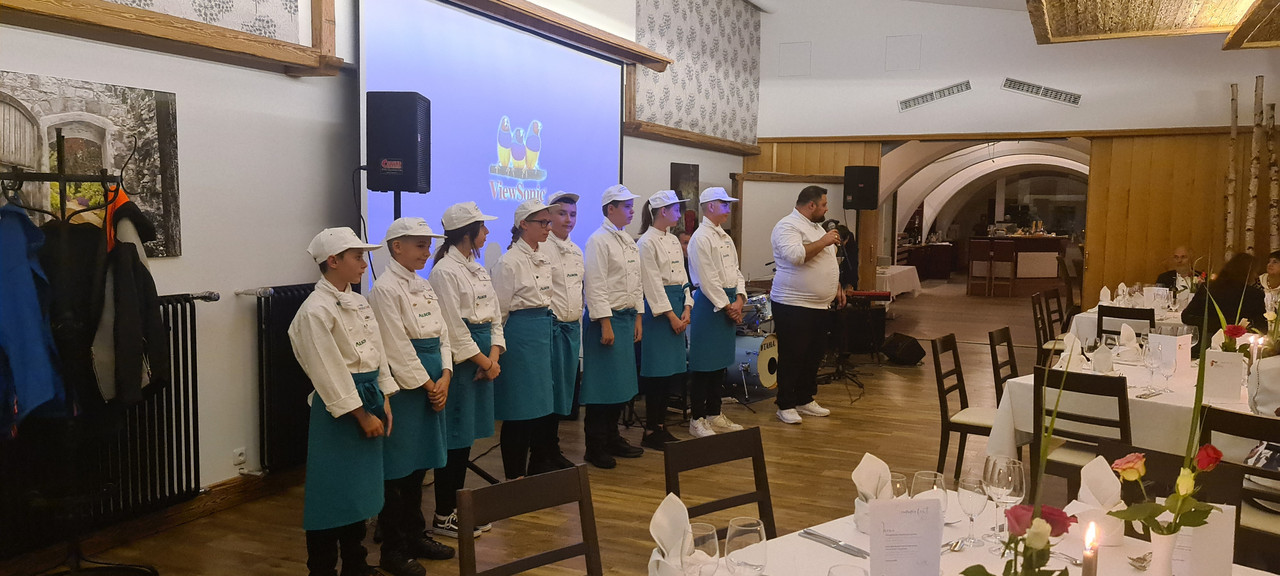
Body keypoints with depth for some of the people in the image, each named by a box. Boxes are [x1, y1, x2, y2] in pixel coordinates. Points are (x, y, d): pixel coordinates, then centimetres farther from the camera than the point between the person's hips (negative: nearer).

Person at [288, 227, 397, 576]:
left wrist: (384, 402, 5)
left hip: (369, 399, 8)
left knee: (360, 489, 17)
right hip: (337, 407, -8)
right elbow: (331, 373, -18)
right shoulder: (316, 310, -16)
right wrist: (362, 415, -16)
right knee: (332, 494, 1)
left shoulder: (359, 303, 10)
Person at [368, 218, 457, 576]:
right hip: (403, 383, -8)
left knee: (418, 464, 16)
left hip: (433, 381, 8)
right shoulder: (385, 289, -12)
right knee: (397, 468, 1)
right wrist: (427, 385, -12)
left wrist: (444, 377, -2)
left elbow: (441, 334, 11)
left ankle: (415, 536, 29)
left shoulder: (423, 286, 13)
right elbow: (397, 347, -16)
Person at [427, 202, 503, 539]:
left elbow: (493, 314, 13)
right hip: (459, 358, -9)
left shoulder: (477, 268, 14)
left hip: (483, 356, 9)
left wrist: (494, 356, -2)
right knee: (454, 435, -2)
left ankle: (457, 507, 25)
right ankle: (443, 516, 9)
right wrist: (483, 361, -11)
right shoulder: (445, 271, -13)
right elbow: (454, 328, -16)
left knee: (468, 434, 14)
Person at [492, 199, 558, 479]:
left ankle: (541, 462, 28)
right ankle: (515, 474, 13)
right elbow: (500, 309, -10)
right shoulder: (510, 261, -13)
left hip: (545, 329, 8)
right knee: (520, 406, 1)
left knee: (544, 401, 13)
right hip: (521, 333, -8)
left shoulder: (543, 257, 12)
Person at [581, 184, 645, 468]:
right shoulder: (599, 240, -11)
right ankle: (595, 447, 7)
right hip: (606, 319, -8)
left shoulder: (629, 241, 16)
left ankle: (612, 438, 25)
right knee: (603, 384, -3)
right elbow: (595, 286, -16)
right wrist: (605, 324, -19)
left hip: (626, 318, 8)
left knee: (621, 382, 13)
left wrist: (638, 318, 15)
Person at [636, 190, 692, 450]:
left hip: (676, 308, 8)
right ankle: (651, 432, 4)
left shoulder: (674, 241, 15)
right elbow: (652, 283, -15)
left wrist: (686, 308, 1)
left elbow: (682, 277, 15)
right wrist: (671, 315, -16)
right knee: (657, 370, -5)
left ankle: (661, 426, 19)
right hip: (657, 308, -8)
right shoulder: (647, 242, -11)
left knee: (671, 369, 10)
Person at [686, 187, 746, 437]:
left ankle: (714, 415, 24)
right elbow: (707, 280, -17)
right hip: (709, 303, -9)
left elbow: (735, 270, 15)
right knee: (704, 364, -4)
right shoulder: (701, 238, -12)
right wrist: (727, 306, -13)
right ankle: (697, 419, 4)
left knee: (720, 362, 14)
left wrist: (739, 300, 0)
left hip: (729, 303, 9)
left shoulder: (725, 237, 16)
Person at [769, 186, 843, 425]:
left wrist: (836, 288, 19)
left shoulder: (816, 227, 18)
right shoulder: (787, 226, -13)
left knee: (814, 356, 14)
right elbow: (795, 255, -30)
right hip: (793, 306, -9)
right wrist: (823, 242, -21)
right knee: (792, 358, -3)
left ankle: (805, 400, 26)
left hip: (819, 306, 9)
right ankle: (785, 406, 7)